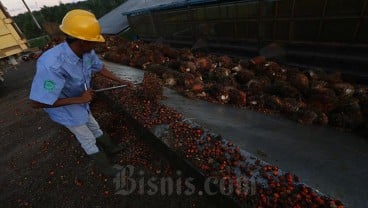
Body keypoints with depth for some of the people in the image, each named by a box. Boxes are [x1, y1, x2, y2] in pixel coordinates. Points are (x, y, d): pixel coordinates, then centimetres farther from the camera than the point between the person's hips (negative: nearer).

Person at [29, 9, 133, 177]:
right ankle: (104, 165, 36)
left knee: (95, 128, 26)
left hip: (81, 104, 7)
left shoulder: (87, 52, -19)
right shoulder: (52, 64, -42)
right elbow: (37, 103, -35)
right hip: (66, 110, -6)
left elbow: (100, 68, 2)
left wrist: (121, 81, 0)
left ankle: (110, 148, 51)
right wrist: (79, 99, -32)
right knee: (88, 140, 12)